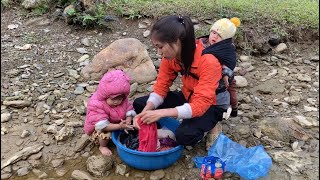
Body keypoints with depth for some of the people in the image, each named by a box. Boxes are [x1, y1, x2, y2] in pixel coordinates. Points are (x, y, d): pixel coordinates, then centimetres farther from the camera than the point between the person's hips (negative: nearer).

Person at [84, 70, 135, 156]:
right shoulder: (96, 104, -33)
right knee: (105, 134, -35)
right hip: (98, 129, -5)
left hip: (118, 124, 5)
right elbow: (102, 125, -39)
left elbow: (129, 110, -12)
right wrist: (119, 126, -47)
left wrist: (127, 122, -34)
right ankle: (103, 146, -2)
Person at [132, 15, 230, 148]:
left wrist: (161, 113, -42)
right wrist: (145, 112, -28)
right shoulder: (170, 56, -15)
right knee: (139, 104, -9)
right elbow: (161, 87, -11)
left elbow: (200, 104, -36)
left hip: (211, 104, -5)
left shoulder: (208, 62, -34)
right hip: (188, 97, 6)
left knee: (184, 135, -33)